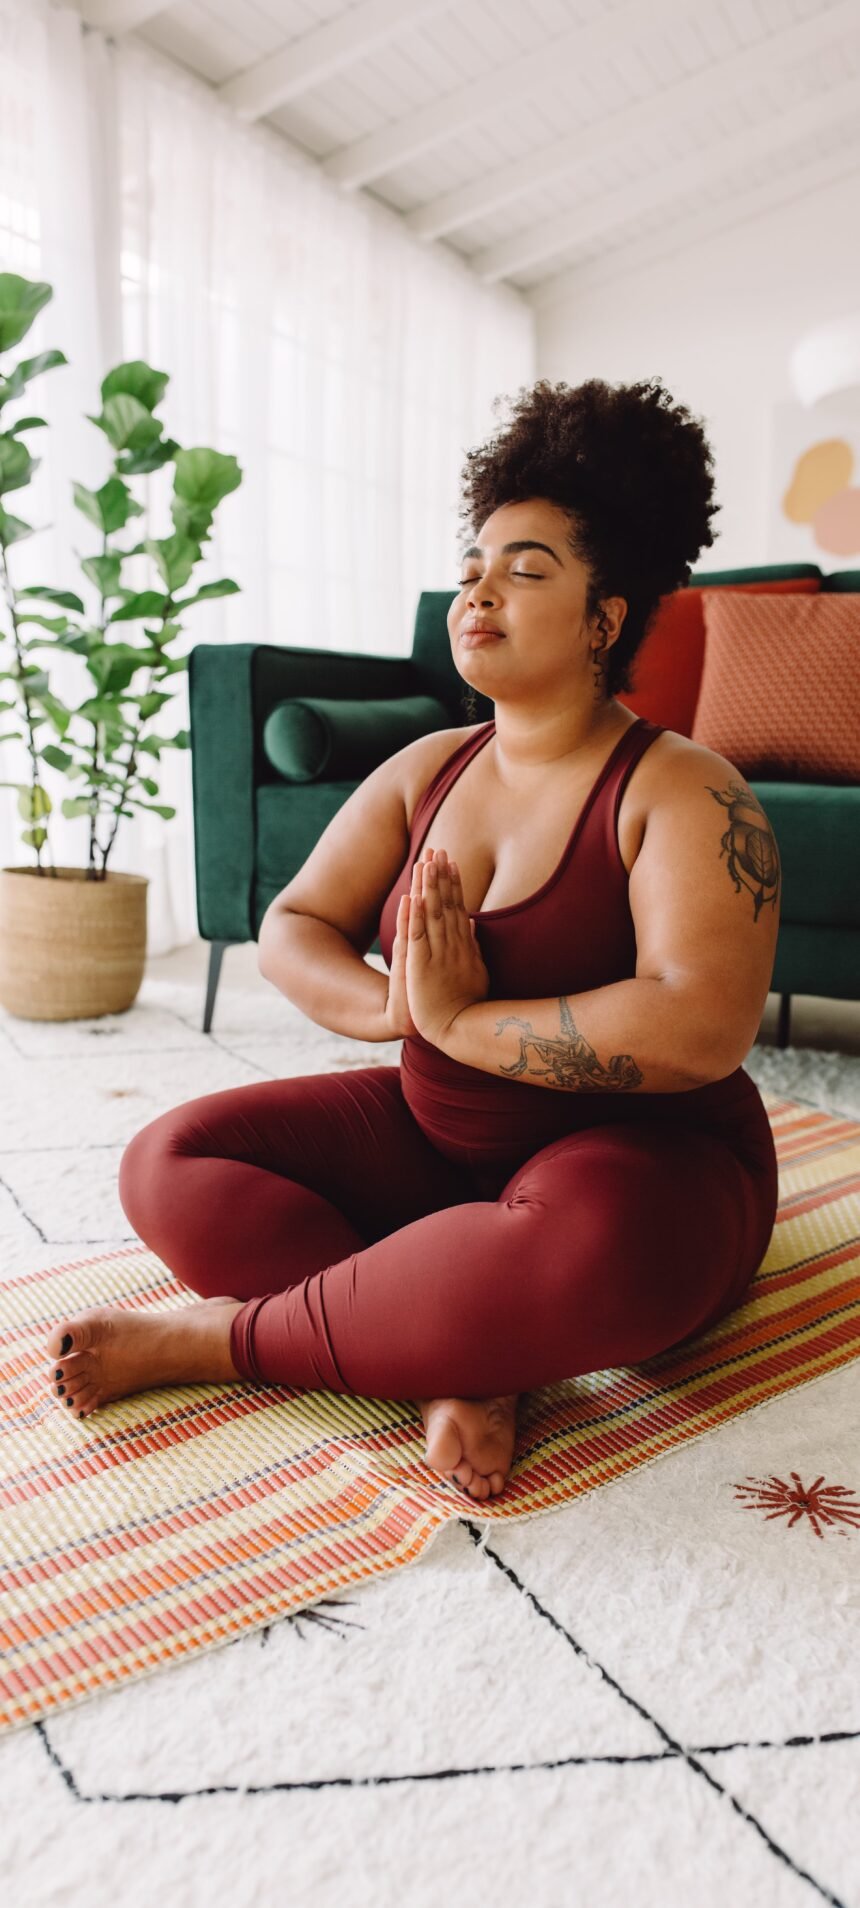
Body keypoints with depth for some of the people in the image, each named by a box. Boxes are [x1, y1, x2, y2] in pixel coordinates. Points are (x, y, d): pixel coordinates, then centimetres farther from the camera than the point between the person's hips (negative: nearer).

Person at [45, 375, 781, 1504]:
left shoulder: (687, 793, -14)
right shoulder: (428, 771, 5)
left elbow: (702, 1029, -29)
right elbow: (290, 930, 3)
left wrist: (462, 1019, -21)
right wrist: (390, 1003, -20)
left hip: (639, 1156, -6)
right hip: (434, 1137, 6)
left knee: (586, 1253, -42)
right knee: (172, 1164, -6)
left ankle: (222, 1338, -20)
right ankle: (460, 1369, -21)